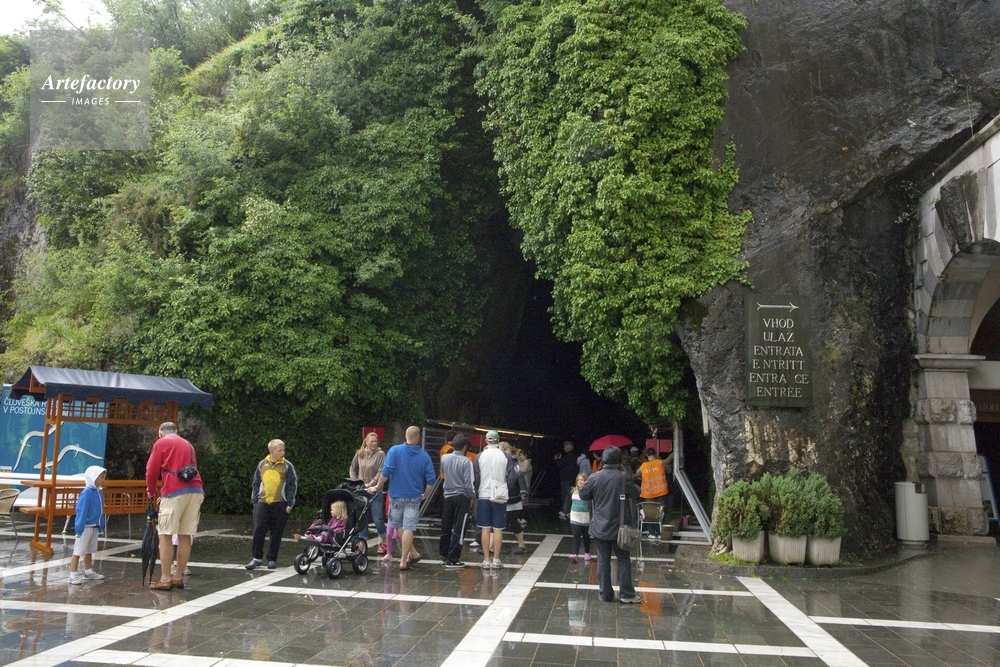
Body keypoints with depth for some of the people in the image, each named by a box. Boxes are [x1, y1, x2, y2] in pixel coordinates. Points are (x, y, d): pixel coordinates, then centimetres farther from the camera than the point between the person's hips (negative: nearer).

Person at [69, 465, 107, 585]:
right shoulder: (87, 492, -18)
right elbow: (81, 511, -18)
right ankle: (73, 575, 4)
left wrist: (101, 526, 13)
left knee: (89, 550, 19)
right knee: (78, 551, -1)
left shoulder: (99, 492, 7)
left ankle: (88, 572, 31)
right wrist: (80, 528, -19)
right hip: (86, 527, -8)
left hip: (95, 526, 8)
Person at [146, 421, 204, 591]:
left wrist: (151, 491, 20)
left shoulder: (161, 443, 8)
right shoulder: (187, 444, 26)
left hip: (175, 491, -6)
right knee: (185, 536, 9)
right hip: (196, 490, 6)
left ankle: (165, 580, 0)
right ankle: (178, 578, 14)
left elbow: (152, 470, 3)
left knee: (165, 535, 0)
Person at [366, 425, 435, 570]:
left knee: (397, 525, 18)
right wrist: (425, 494, 12)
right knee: (408, 528, 3)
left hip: (397, 495, 0)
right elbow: (431, 479, -3)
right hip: (414, 497, 1)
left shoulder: (395, 450, -7)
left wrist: (377, 487, 0)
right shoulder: (424, 456, -2)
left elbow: (386, 471, -13)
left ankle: (412, 553, 22)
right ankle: (404, 561, 5)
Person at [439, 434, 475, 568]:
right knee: (459, 529, -1)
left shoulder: (444, 458, 0)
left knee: (446, 526, 16)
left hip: (448, 495, 5)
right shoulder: (466, 461, -14)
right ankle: (452, 559, -1)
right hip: (462, 497, -5)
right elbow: (468, 483, -13)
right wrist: (472, 498, -1)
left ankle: (444, 553, 30)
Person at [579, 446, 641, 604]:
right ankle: (626, 594, 10)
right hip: (618, 527, -2)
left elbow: (583, 494, 4)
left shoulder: (594, 477, -6)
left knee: (603, 560, 9)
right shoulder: (623, 477, -11)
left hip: (599, 527, 2)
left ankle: (606, 594, 14)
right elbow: (636, 493, 3)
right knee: (624, 560, 9)